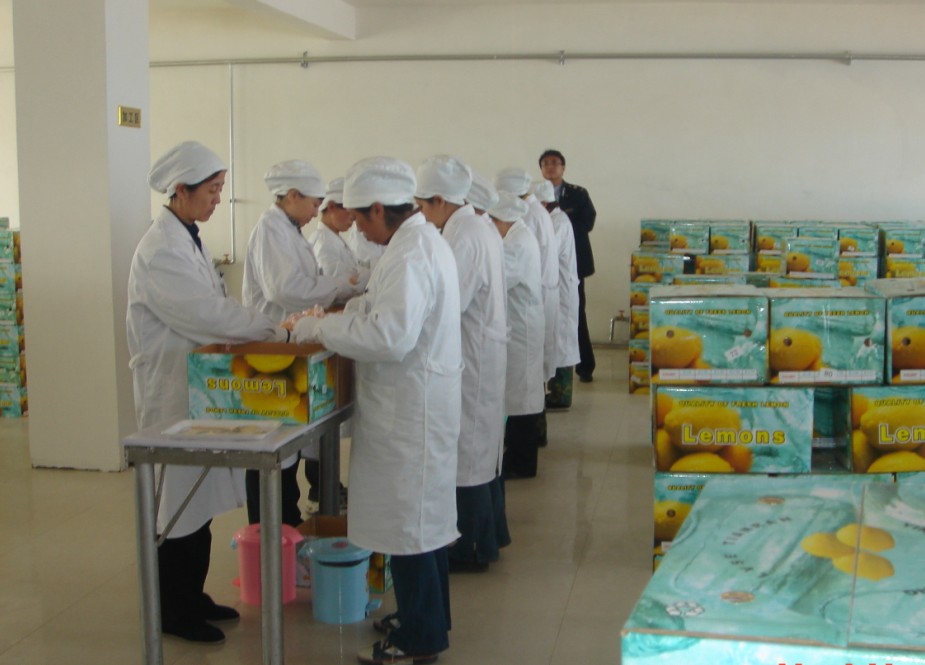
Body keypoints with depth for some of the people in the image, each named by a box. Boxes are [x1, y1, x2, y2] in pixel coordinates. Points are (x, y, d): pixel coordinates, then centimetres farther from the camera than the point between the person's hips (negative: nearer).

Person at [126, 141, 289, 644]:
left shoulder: (188, 240, 10)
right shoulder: (160, 249, -19)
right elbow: (207, 313, -23)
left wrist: (261, 330, -3)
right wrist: (275, 331, -17)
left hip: (199, 384, 9)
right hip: (171, 389, -9)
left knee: (200, 498, 15)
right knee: (180, 501, 2)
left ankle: (191, 597, 28)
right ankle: (174, 612, 16)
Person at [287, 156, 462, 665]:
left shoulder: (409, 256, -22)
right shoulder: (424, 240, 12)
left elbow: (391, 336, -29)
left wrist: (320, 329, -20)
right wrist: (329, 322, 8)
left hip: (410, 408, -11)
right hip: (418, 403, 11)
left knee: (408, 521, 0)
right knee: (423, 516, 19)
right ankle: (429, 618, 33)